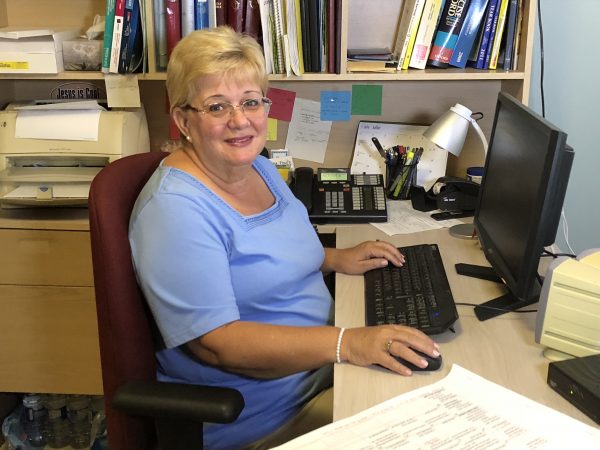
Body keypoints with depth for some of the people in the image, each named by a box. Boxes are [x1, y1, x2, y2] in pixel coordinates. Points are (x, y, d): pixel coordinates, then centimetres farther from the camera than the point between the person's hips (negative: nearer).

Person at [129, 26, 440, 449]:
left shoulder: (259, 167, 4)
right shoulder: (175, 208, -24)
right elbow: (215, 343, -28)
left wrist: (335, 258, 3)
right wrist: (346, 342, -34)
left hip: (317, 367, 8)